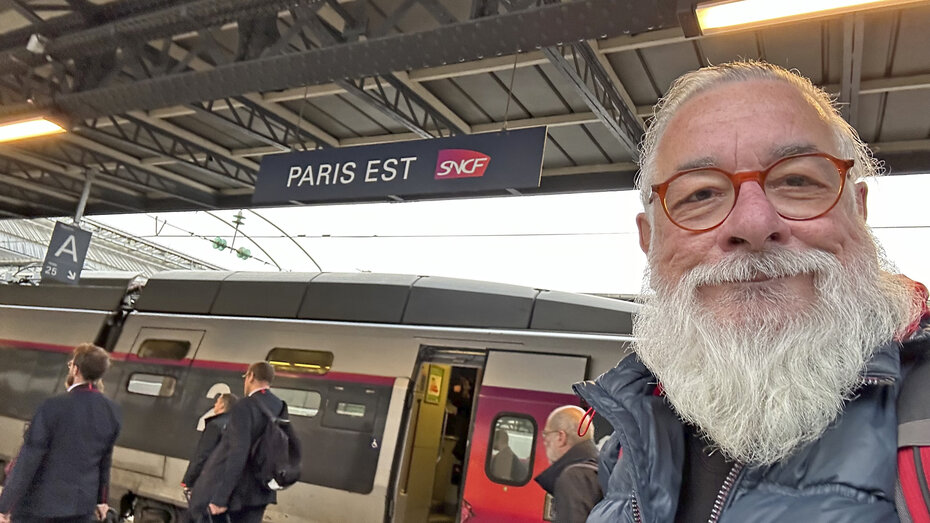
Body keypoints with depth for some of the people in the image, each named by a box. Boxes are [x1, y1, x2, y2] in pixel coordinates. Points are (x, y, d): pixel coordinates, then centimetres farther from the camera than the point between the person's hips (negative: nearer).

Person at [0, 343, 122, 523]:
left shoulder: (53, 407, -19)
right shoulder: (112, 411, -4)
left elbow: (28, 460, -15)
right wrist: (100, 499, 19)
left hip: (41, 504, -4)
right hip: (82, 507, 4)